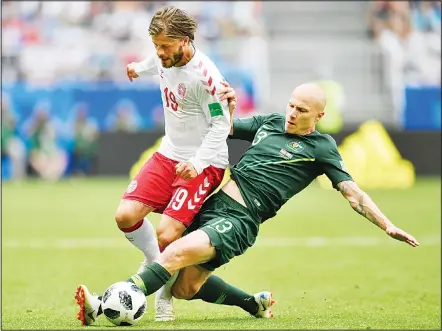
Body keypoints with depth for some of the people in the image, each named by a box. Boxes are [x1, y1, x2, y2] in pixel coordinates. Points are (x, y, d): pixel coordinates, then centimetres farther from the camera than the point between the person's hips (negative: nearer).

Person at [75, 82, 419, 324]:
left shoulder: (321, 148, 1)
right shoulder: (271, 122, 18)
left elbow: (353, 193, -2)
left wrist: (387, 225, -13)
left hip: (239, 220, -7)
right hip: (214, 202, 7)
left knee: (176, 255, -28)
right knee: (184, 288, 4)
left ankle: (104, 305, -35)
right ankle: (255, 304, 25)